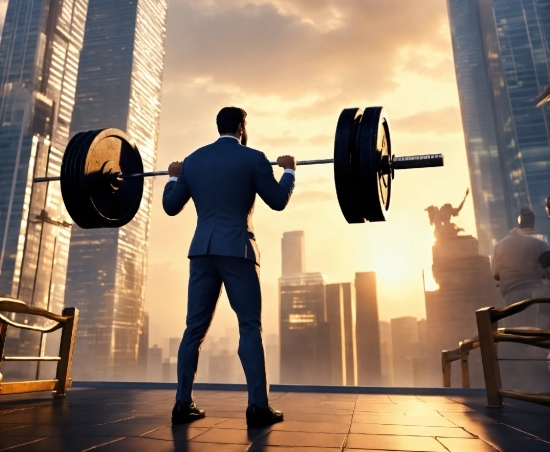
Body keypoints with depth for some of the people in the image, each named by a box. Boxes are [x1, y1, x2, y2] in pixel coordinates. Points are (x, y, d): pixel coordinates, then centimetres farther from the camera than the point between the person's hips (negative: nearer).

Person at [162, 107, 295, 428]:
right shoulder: (253, 158, -1)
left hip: (202, 250, 4)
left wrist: (174, 178, 30)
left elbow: (171, 207, 13)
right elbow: (278, 201, 0)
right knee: (250, 327, 0)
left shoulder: (192, 160, 11)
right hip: (237, 249, -4)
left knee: (195, 328, 8)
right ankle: (258, 407, 1)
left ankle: (183, 403, 12)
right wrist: (289, 171, 15)